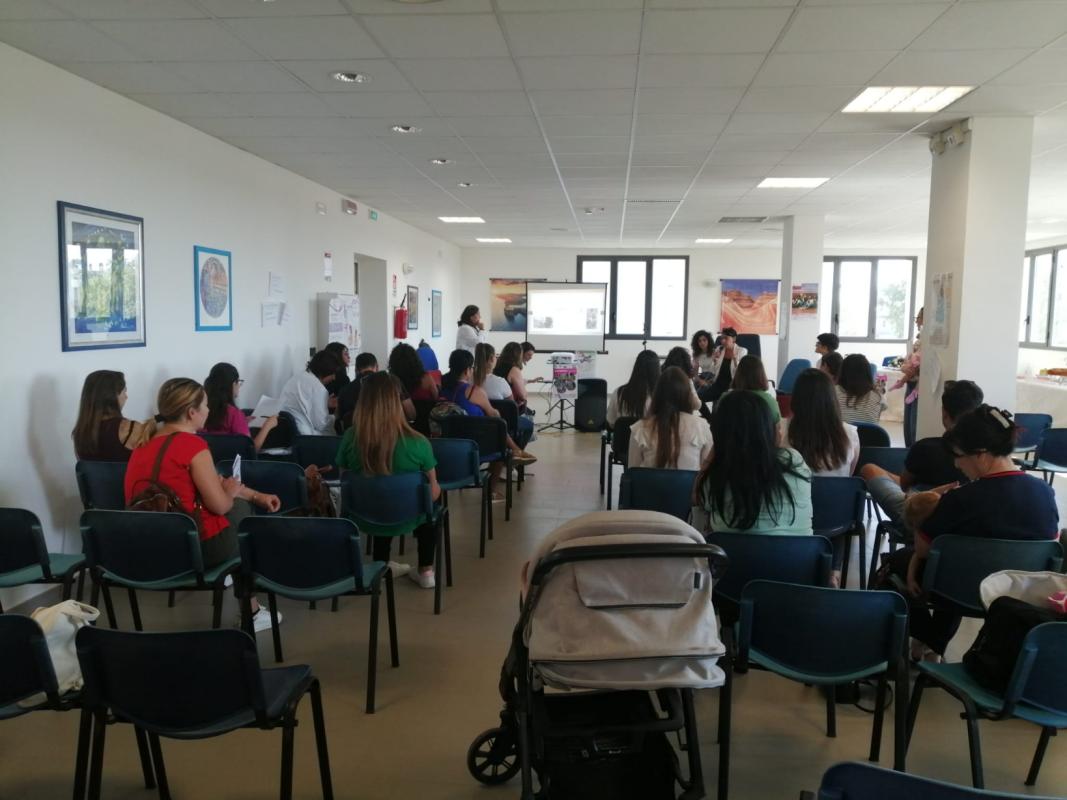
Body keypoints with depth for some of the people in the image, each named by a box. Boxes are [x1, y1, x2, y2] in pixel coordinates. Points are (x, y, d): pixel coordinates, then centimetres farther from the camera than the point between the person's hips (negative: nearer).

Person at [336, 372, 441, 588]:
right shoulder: (417, 443, -23)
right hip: (407, 518, -2)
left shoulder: (350, 438, -16)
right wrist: (434, 490, 15)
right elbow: (433, 492, -9)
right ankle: (426, 572, 35)